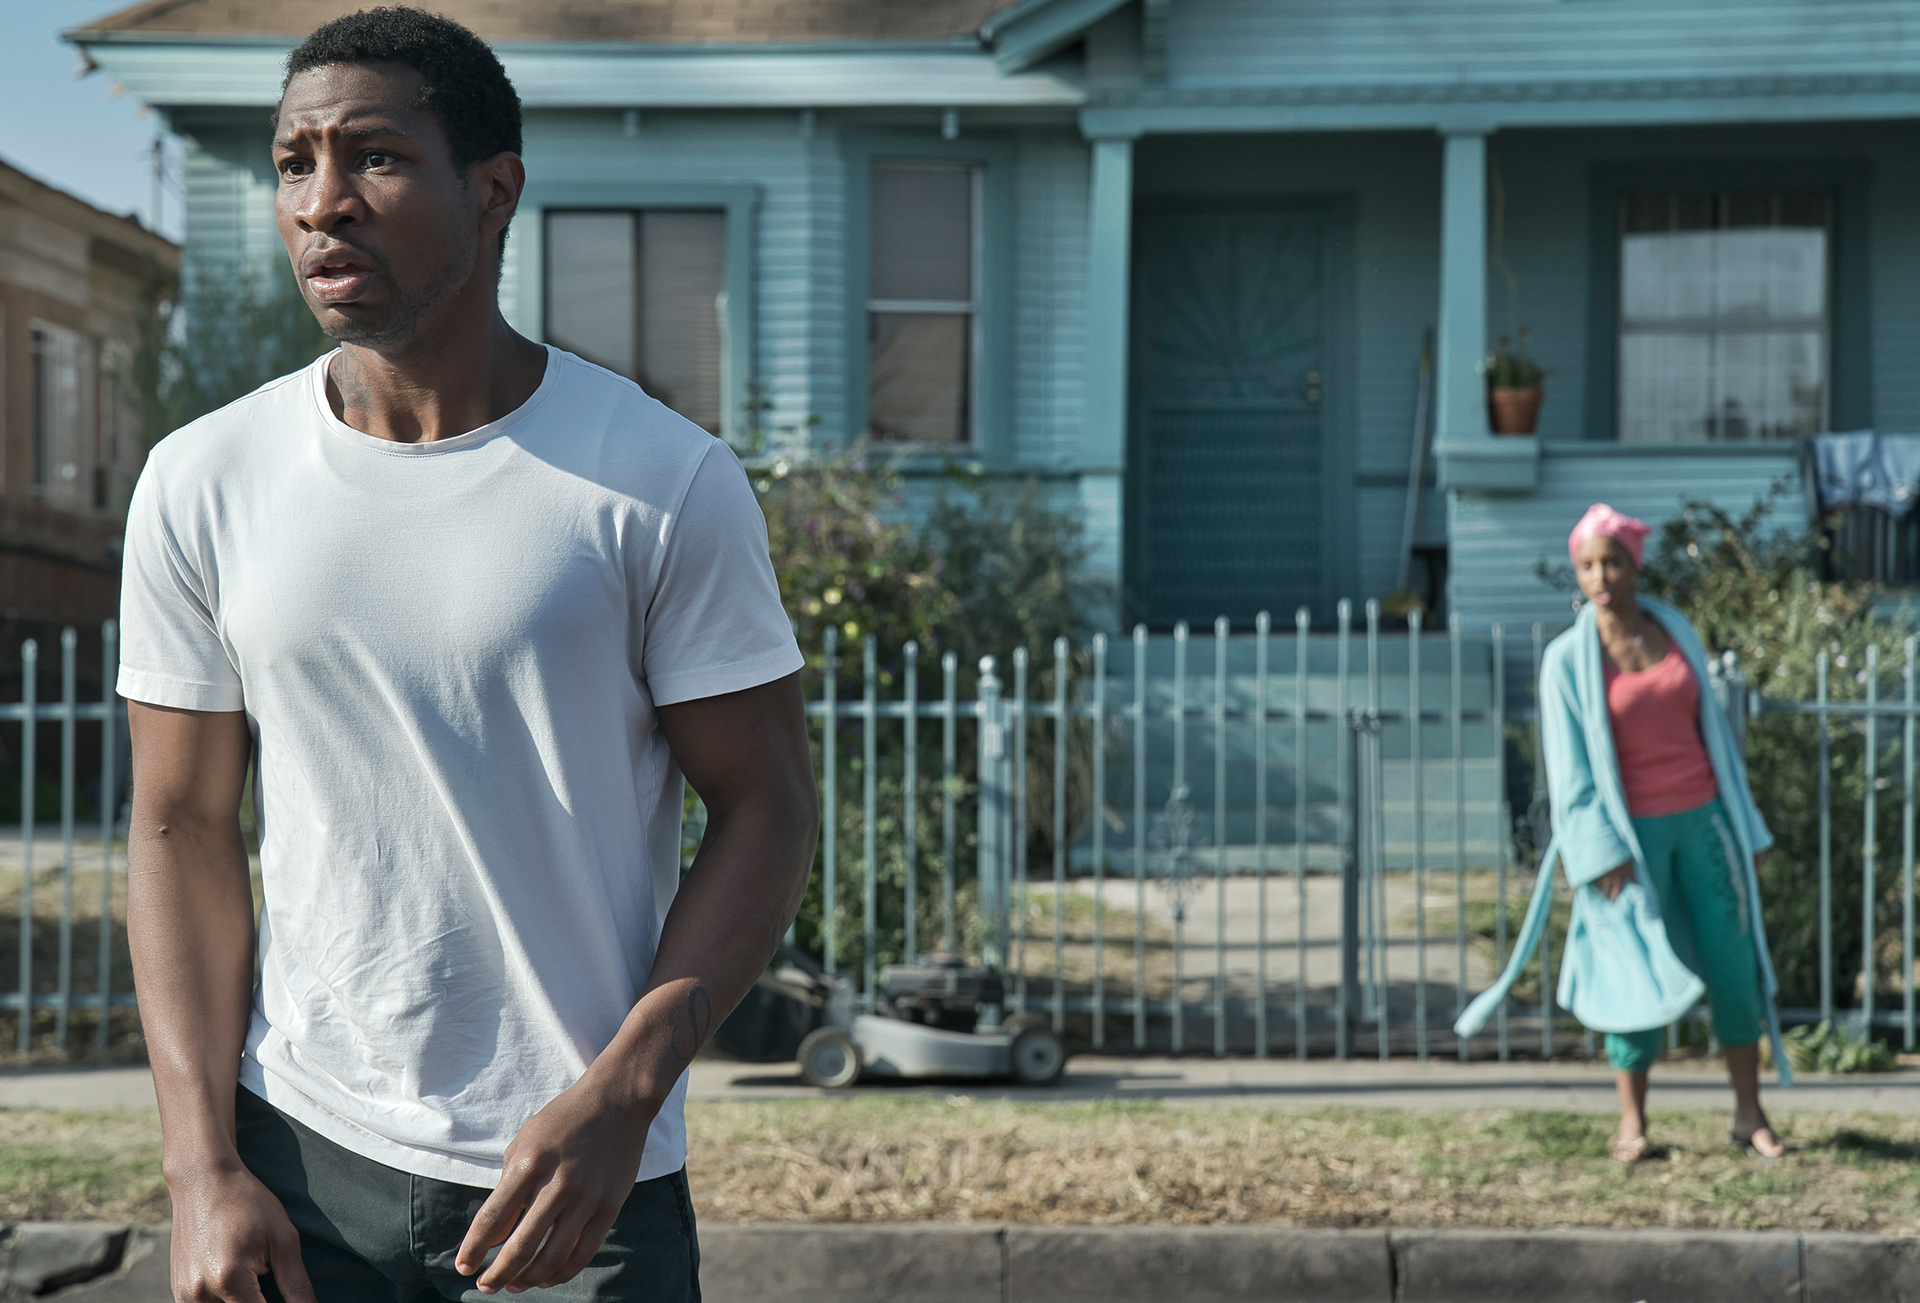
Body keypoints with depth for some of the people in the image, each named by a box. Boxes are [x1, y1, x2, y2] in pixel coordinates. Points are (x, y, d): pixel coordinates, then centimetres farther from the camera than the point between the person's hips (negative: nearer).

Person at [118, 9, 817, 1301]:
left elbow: (766, 810, -5)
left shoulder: (667, 485, -7)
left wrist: (618, 1100, -16)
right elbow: (183, 829, 3)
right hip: (297, 1153, 2)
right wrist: (205, 1171, -4)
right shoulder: (200, 485, 0)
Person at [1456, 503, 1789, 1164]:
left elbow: (1713, 731, 11)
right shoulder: (1568, 659, -5)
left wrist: (1744, 829, 10)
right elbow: (1570, 770, -6)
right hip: (1632, 833, -3)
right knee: (1637, 971, -2)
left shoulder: (1676, 632, 6)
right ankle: (1631, 1122, 9)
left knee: (1732, 961, 3)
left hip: (1701, 819, 4)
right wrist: (1601, 853, -13)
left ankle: (1749, 1115, 12)